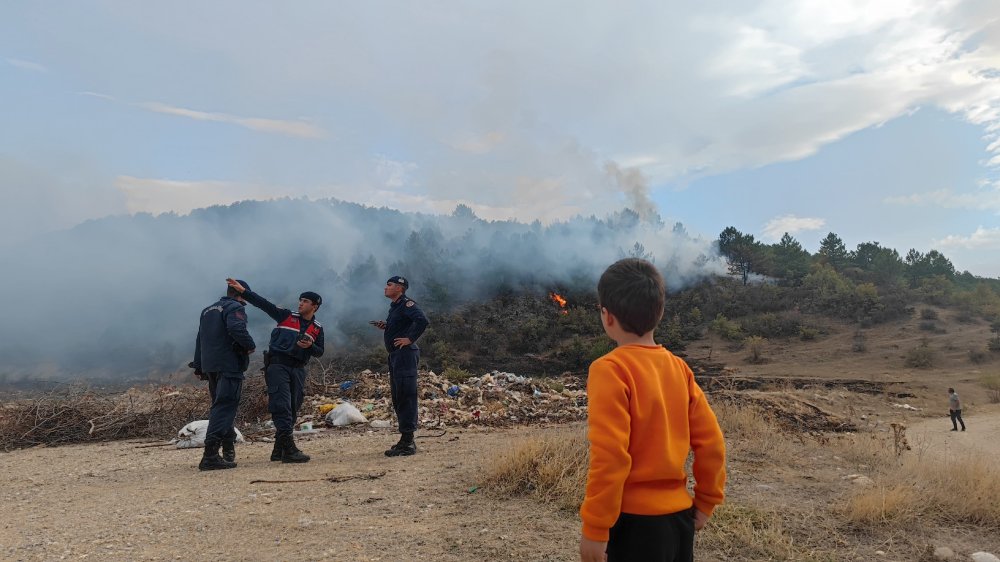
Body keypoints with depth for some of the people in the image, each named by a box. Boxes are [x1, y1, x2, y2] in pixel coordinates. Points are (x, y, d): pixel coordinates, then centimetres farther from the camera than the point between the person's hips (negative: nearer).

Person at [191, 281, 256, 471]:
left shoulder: (208, 310, 23)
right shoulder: (235, 308, -6)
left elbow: (200, 340, 24)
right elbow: (237, 329, -26)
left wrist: (199, 367, 26)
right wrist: (250, 345, -10)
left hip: (210, 366, 9)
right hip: (229, 365, -9)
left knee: (221, 406, 19)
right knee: (224, 407, -11)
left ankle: (228, 447, 29)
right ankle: (210, 455, -19)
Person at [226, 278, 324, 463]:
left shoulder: (317, 328, 11)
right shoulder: (286, 316, 5)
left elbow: (319, 352, 10)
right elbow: (263, 303, 0)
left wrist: (310, 346, -12)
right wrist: (243, 291, -9)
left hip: (298, 369, 4)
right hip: (278, 364, -4)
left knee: (292, 410, 7)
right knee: (282, 407, -13)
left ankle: (279, 450, 17)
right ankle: (289, 449, -17)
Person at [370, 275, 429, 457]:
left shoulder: (406, 304, -12)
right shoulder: (395, 306, 19)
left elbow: (422, 321, -26)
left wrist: (409, 339, -21)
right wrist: (386, 326, 11)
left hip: (405, 355, -11)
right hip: (395, 355, 11)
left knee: (405, 397, -9)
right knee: (397, 398, 14)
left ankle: (407, 443, -5)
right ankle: (406, 441, 23)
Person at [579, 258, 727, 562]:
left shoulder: (610, 369, -16)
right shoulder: (678, 367, 2)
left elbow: (610, 455, -20)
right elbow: (711, 441, 4)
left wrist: (595, 528, -13)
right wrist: (706, 501, 16)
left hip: (637, 519, -6)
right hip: (679, 514, 6)